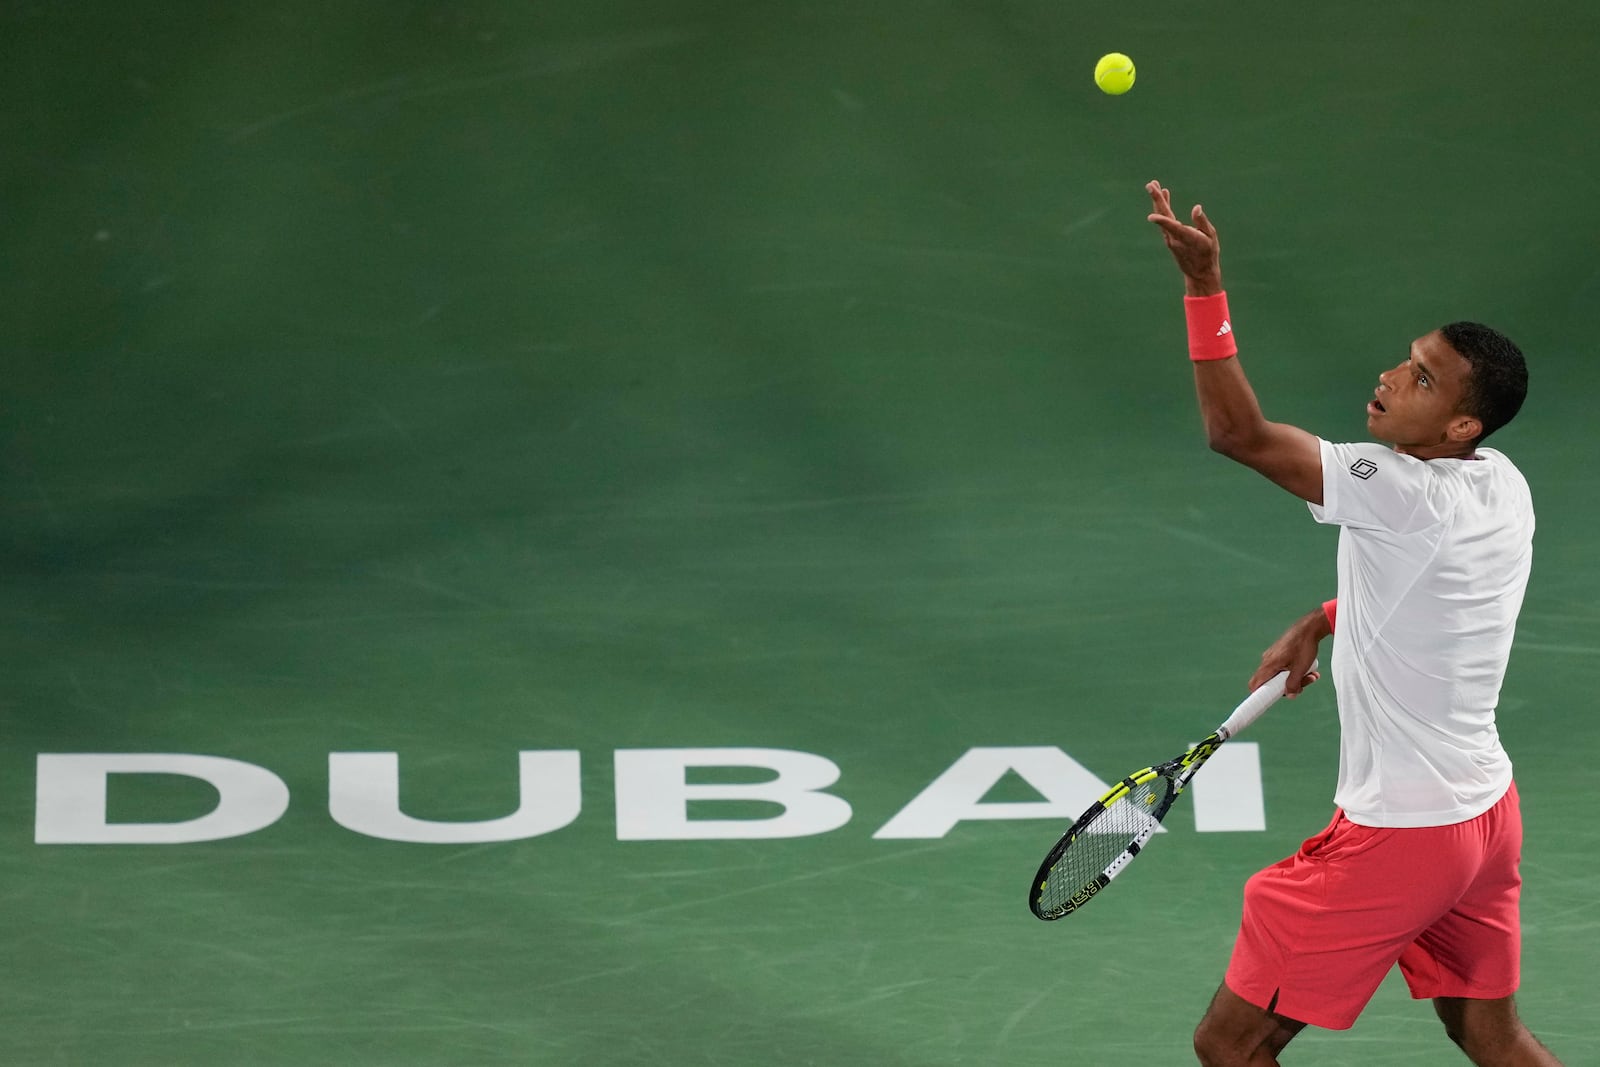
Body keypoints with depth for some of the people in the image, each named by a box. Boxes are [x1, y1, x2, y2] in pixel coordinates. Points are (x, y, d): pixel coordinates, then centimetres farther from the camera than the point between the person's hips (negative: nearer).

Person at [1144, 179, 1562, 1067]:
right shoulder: (1503, 485, 1)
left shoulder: (1402, 493, -26)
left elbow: (1238, 432, -29)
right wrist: (1318, 623, 9)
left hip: (1399, 835, -9)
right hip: (1486, 813, 9)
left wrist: (1203, 285, -33)